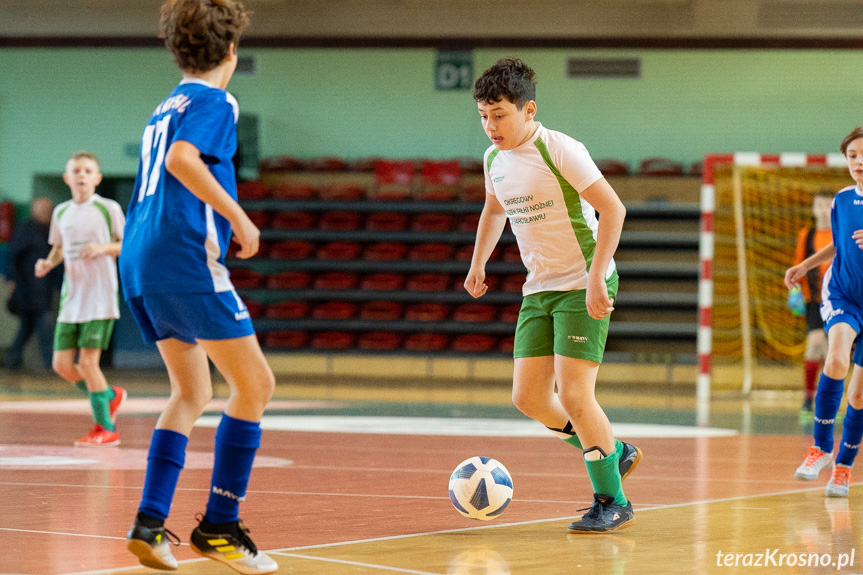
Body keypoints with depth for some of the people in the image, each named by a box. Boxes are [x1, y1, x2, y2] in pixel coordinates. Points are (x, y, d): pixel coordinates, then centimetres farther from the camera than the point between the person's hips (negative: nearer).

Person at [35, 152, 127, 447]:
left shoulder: (109, 208, -3)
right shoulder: (61, 212, 10)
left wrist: (104, 248, -16)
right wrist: (48, 263, 1)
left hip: (100, 295, -5)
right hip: (71, 297, 5)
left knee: (87, 360, -10)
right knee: (61, 363, 0)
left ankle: (105, 428, 3)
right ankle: (109, 395, 25)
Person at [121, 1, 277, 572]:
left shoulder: (166, 107, 22)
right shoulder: (214, 101, -4)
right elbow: (182, 159, -21)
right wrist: (239, 217, -17)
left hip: (140, 263, 9)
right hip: (187, 259, -9)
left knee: (192, 392, 16)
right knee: (255, 384, -3)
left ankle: (150, 521, 5)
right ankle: (219, 525, -5)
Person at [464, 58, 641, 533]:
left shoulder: (559, 150, -18)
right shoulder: (494, 159, 5)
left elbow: (612, 208, -21)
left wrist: (595, 277, -25)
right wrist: (478, 263, 21)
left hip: (585, 286, -8)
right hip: (539, 289, 8)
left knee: (573, 395, -14)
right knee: (529, 398, 2)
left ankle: (613, 502, 1)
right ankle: (614, 453, 23)